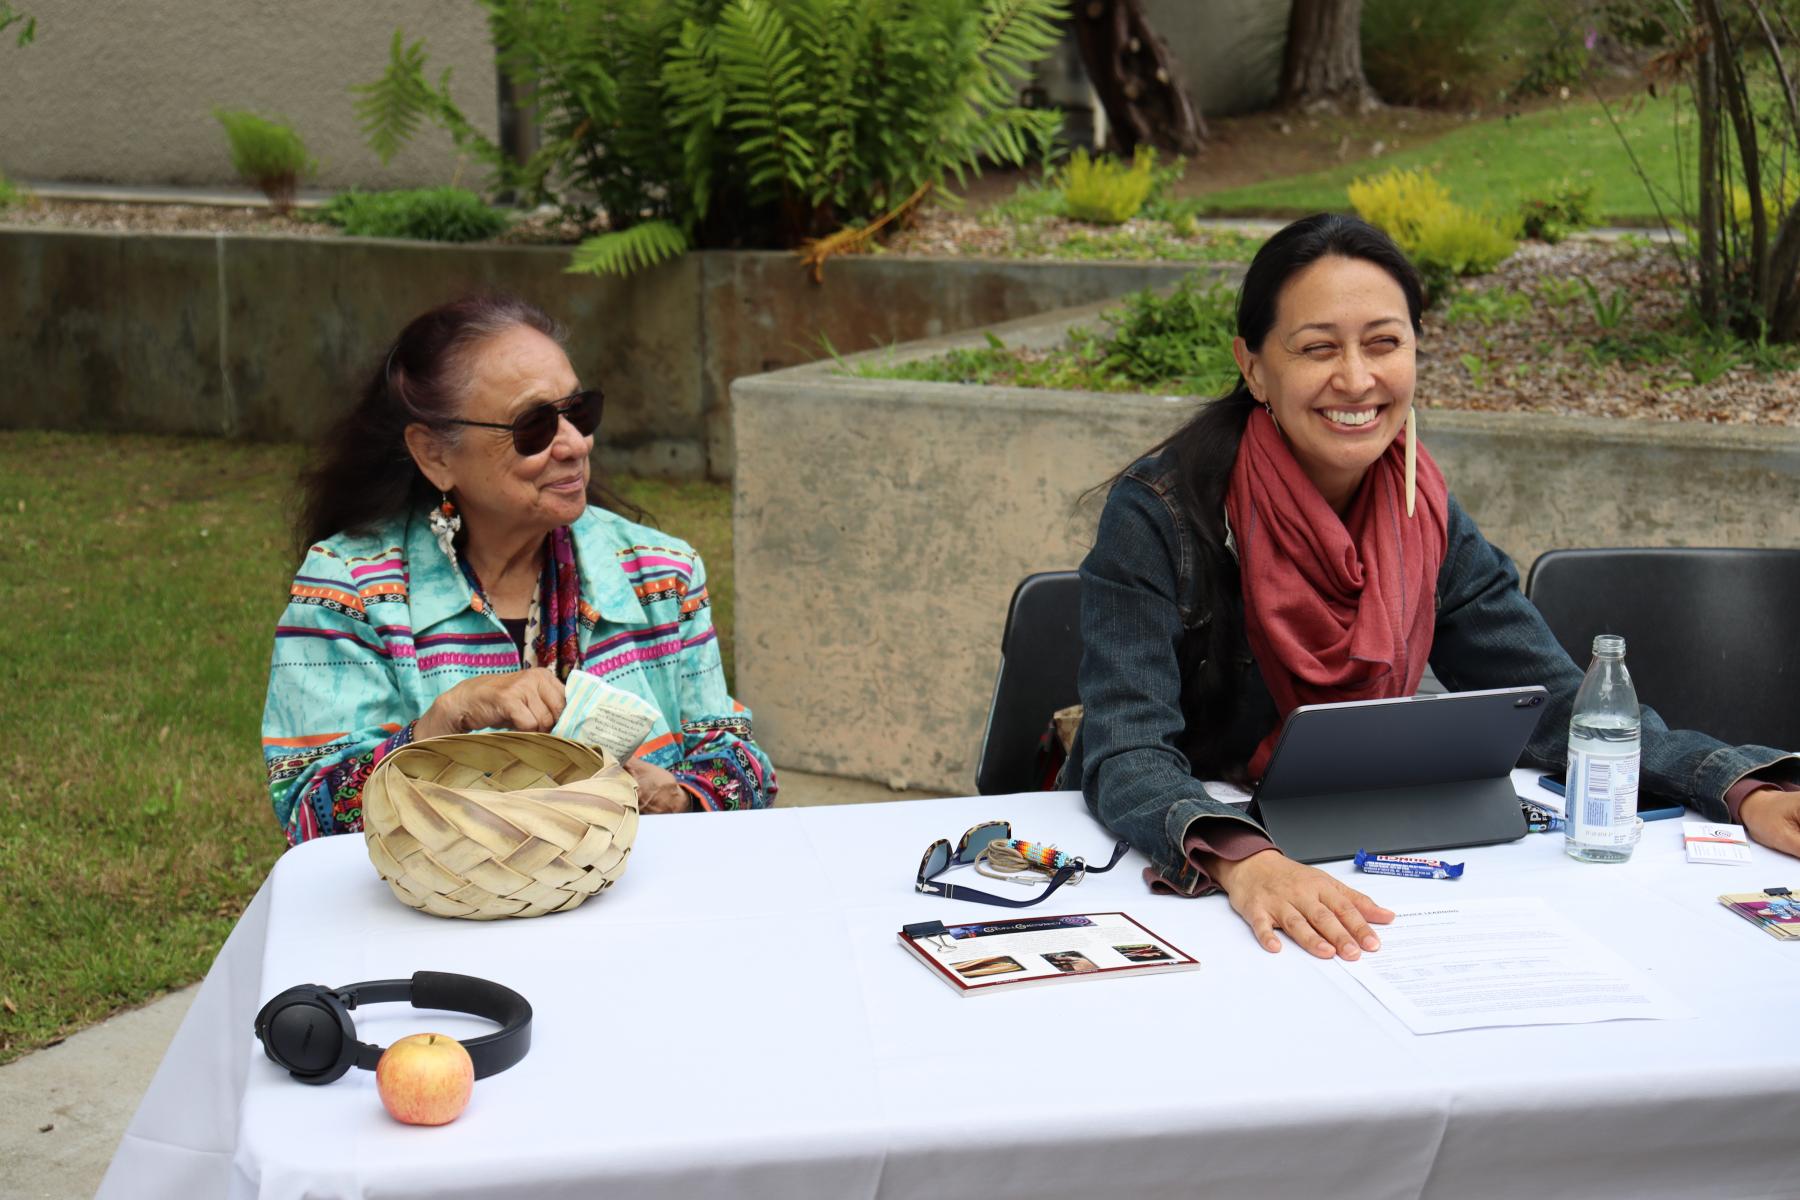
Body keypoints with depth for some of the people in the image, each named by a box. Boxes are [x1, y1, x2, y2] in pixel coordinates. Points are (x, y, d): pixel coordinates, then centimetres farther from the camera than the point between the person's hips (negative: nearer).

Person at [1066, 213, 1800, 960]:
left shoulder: (1425, 516, 1)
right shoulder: (1159, 512, -15)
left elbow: (1556, 702, 2)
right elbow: (1128, 755, -24)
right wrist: (1241, 861, -44)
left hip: (1343, 877, 3)